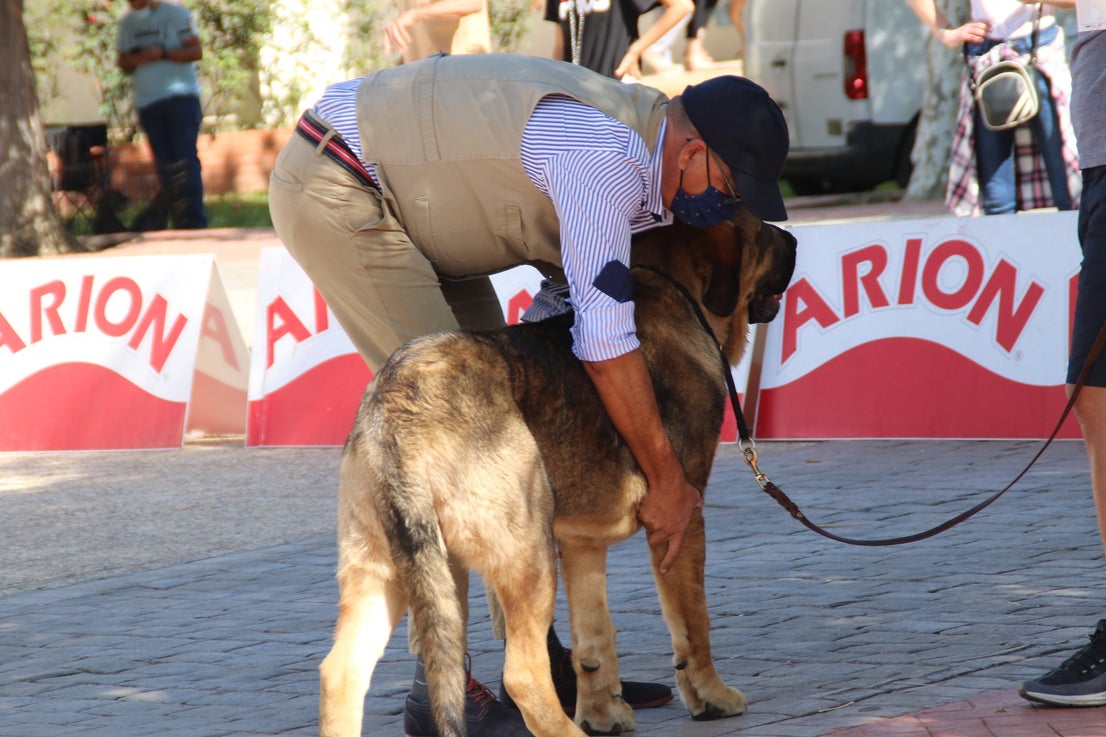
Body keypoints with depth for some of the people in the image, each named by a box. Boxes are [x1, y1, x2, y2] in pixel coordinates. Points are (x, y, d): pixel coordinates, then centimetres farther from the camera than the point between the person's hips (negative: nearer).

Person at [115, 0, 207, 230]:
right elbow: (123, 62, 17)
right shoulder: (127, 23, 14)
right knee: (164, 166, 2)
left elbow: (196, 51, -7)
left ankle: (195, 221, -12)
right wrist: (132, 60, -7)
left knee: (185, 160, -11)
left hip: (180, 96, -5)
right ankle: (179, 222, 5)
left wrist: (162, 54, -19)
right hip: (147, 103, 5)